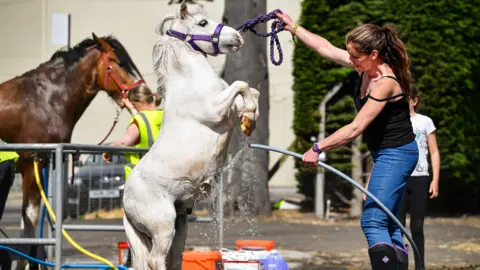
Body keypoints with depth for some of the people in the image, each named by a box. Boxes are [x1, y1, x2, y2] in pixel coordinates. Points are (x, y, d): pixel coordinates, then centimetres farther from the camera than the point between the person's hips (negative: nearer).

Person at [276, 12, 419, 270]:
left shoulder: (385, 83, -24)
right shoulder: (367, 68, 1)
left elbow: (355, 128, -27)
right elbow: (327, 49, 14)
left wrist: (317, 148, -25)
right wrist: (293, 28, 19)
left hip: (396, 154, -10)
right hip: (385, 154, 10)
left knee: (373, 222, -18)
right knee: (388, 226, 12)